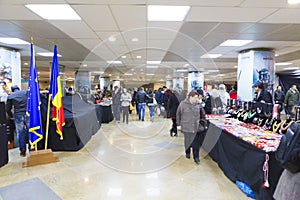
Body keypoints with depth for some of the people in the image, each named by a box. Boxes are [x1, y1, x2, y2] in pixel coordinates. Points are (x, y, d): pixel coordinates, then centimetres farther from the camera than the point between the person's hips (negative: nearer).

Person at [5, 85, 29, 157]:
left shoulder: (10, 96, 6)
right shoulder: (25, 92, 5)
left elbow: (8, 108, 8)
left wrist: (11, 116, 21)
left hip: (18, 116, 0)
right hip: (27, 114, 0)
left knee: (21, 133, 7)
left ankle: (22, 151, 11)